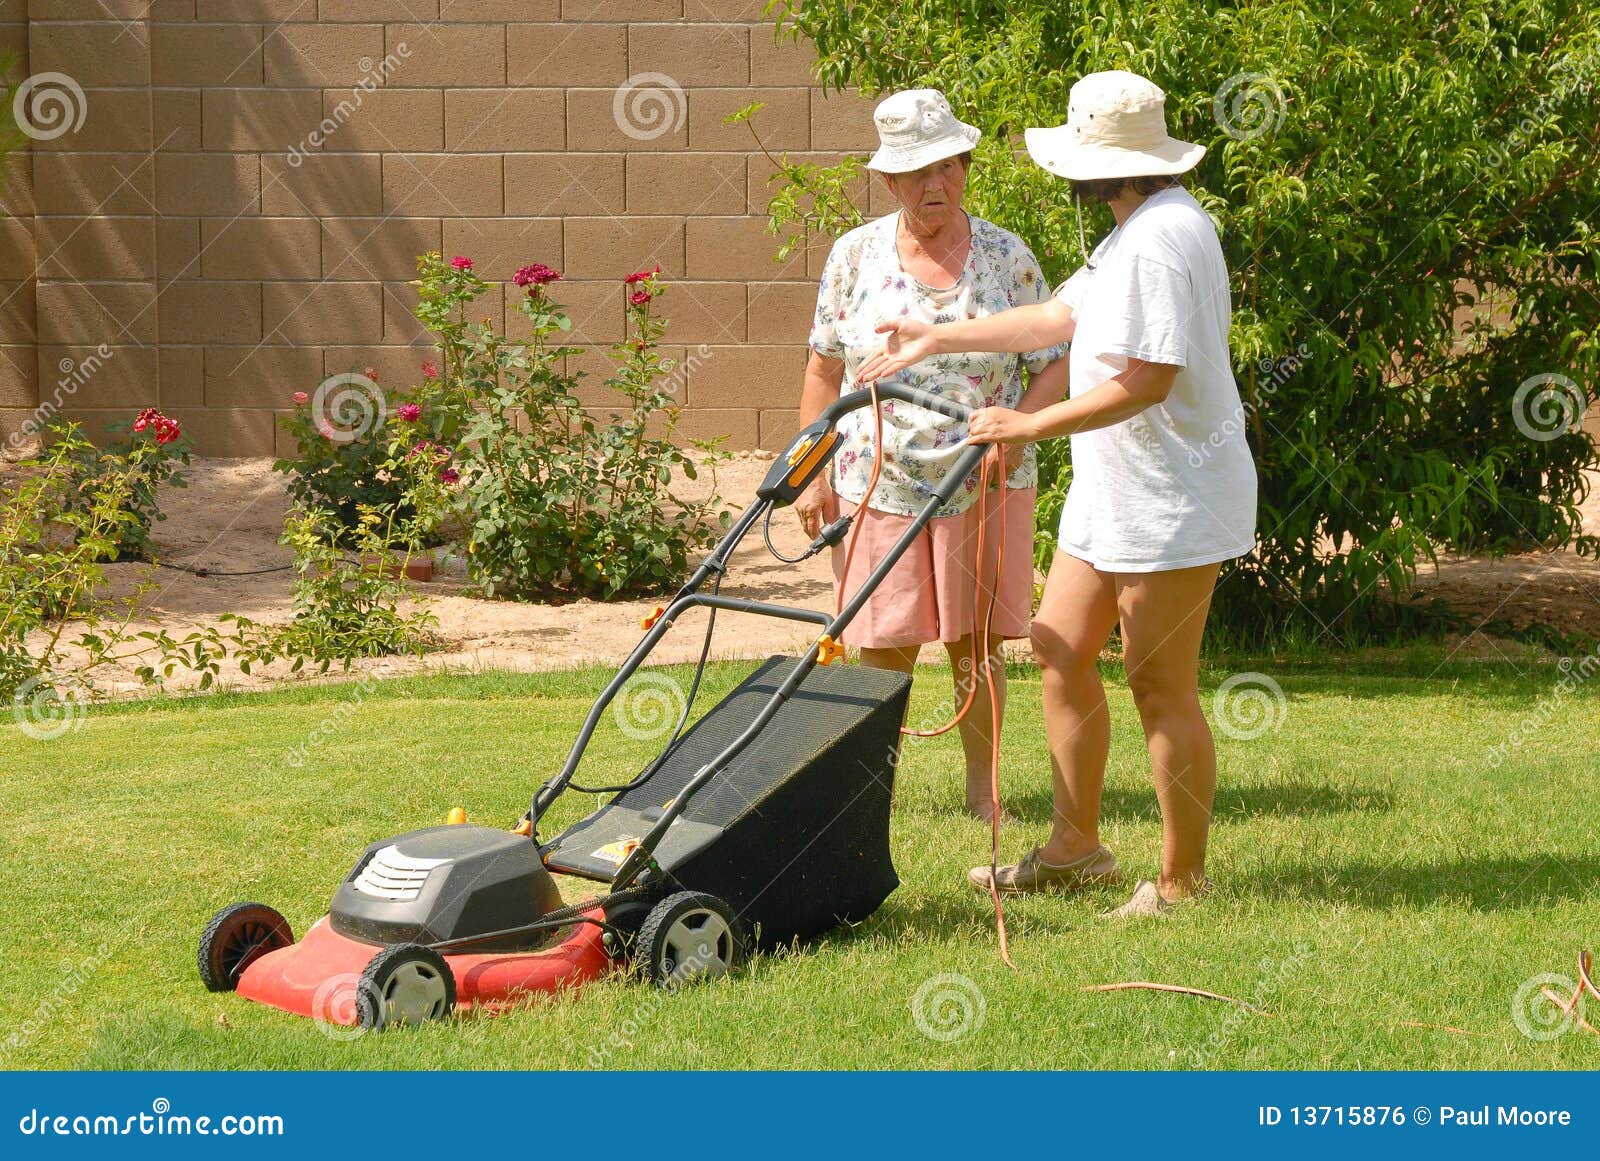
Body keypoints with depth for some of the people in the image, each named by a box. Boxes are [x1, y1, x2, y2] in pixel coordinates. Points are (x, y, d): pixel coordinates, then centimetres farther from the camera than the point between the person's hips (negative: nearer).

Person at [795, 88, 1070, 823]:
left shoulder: (1007, 258, 0)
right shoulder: (855, 255, 3)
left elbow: (1055, 364, 2)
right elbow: (825, 370, 6)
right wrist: (815, 473, 1)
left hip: (985, 488, 0)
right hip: (878, 485, 0)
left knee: (977, 647, 4)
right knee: (882, 651, 1)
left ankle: (984, 789, 17)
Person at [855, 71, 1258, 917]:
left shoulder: (1163, 239, -21)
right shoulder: (1134, 234, 14)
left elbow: (1147, 379, -26)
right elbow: (1060, 316, 24)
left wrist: (1032, 426, -21)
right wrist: (938, 340, 27)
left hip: (1171, 500, -11)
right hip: (1110, 494, 11)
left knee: (1161, 686, -4)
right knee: (1059, 649, 14)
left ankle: (1182, 880, 6)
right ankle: (1074, 848, 23)